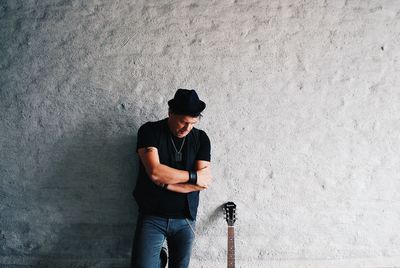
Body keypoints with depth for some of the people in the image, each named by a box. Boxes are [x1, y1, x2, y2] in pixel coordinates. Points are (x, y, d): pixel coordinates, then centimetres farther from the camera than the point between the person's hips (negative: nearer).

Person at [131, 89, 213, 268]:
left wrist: (166, 182, -15)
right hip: (152, 217, -2)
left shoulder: (201, 138, 0)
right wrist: (193, 176, -14)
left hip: (185, 219, 3)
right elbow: (155, 172, -21)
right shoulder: (149, 131, -8)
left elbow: (203, 182, -8)